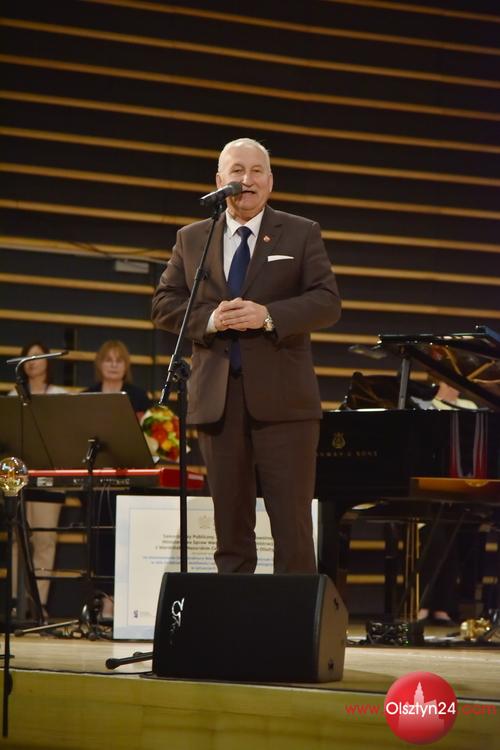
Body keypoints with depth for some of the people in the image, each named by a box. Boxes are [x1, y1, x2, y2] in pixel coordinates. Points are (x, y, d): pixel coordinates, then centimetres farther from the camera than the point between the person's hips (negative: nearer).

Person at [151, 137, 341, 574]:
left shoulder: (302, 234, 7)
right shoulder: (191, 239, 14)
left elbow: (328, 303, -2)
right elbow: (163, 305, 8)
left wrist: (268, 315, -16)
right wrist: (209, 319, -11)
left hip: (282, 400, -2)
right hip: (217, 400, 2)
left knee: (292, 522, -4)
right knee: (230, 523, 6)